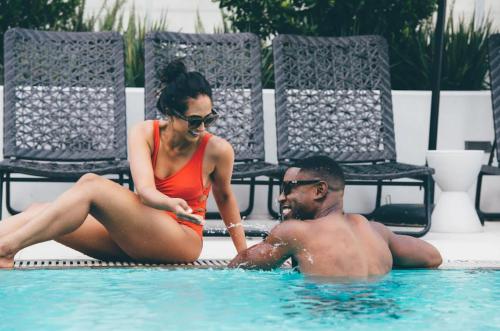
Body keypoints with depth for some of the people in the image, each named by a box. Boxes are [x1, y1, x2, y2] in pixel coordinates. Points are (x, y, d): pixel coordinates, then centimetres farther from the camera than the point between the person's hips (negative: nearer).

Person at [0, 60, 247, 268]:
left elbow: (224, 196, 11)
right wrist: (171, 204, -41)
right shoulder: (145, 133, -3)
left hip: (182, 242, -5)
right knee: (42, 213, -14)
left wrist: (244, 254, 17)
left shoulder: (217, 150, -7)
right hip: (134, 238, 5)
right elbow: (145, 189, -18)